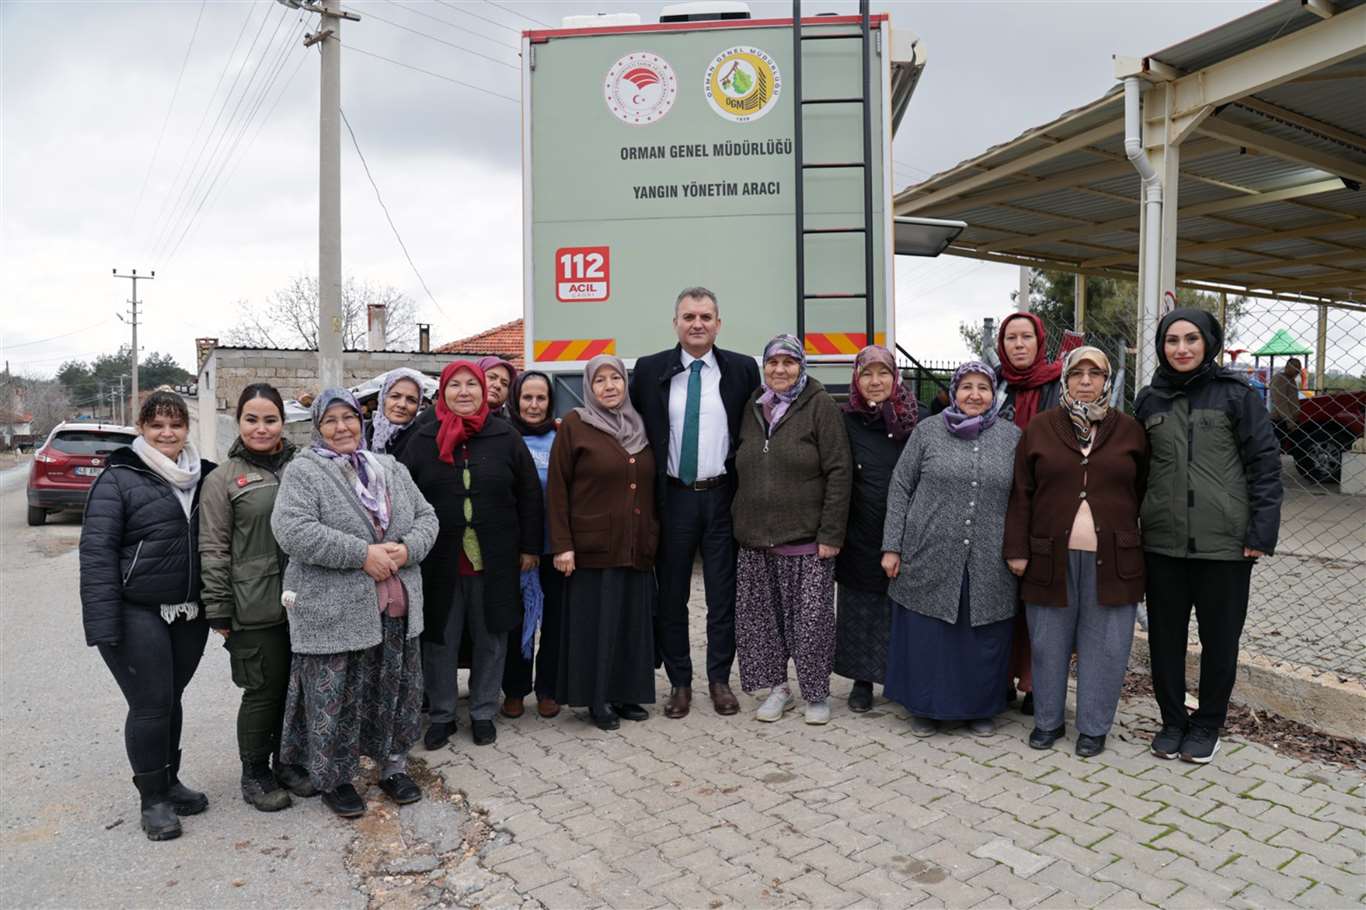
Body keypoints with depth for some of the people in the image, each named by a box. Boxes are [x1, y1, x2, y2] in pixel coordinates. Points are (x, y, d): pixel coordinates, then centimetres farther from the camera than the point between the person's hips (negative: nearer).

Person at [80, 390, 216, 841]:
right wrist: (103, 621, -18)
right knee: (150, 705, 0)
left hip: (189, 613, 5)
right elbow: (96, 550, -12)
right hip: (138, 615, -5)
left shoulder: (203, 477, 8)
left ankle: (169, 782, 31)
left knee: (171, 699, 16)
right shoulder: (119, 479, -7)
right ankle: (153, 798, 17)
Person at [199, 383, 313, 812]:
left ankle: (287, 762, 32)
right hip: (255, 608, -4)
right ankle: (254, 775, 24)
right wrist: (218, 611, -6)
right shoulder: (224, 479, -1)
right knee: (263, 692, 4)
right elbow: (213, 549, -3)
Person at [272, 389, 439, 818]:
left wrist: (407, 548, -10)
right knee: (336, 699, 5)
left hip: (396, 607, 5)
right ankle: (335, 778, 25)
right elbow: (292, 530, -18)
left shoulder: (390, 469, 13)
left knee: (395, 690, 15)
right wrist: (362, 553, -22)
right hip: (333, 612, -5)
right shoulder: (303, 471, -4)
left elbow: (426, 517, 12)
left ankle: (394, 765, 32)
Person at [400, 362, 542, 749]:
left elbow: (529, 496, 3)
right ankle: (441, 715, 26)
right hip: (439, 562, 1)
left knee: (491, 640, 10)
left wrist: (530, 547, 1)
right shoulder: (423, 440, 3)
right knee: (439, 641, 9)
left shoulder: (506, 437, 0)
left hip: (495, 562, 0)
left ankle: (483, 713, 27)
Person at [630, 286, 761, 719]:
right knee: (672, 594, 8)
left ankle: (719, 679, 23)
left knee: (723, 594, 8)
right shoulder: (650, 370, 1)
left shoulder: (742, 369, 1)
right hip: (672, 497, 0)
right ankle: (679, 682, 22)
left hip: (722, 496, 0)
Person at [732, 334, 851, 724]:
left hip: (806, 538, -5)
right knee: (763, 616, 11)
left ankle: (817, 694, 23)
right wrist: (739, 525, 11)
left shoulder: (820, 405, -5)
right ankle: (778, 689, 28)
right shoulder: (753, 408, 11)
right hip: (755, 538, 5)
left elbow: (838, 472, -10)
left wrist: (831, 534, -14)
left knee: (811, 619, 3)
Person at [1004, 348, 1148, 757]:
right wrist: (1017, 550, -2)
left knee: (1104, 646, 8)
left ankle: (1093, 727, 24)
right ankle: (1047, 720, 26)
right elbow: (1021, 494, 1)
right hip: (1052, 555, 0)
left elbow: (1143, 493, 7)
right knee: (1048, 643, 10)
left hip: (1112, 558, 0)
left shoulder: (1129, 430, 5)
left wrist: (1136, 543, 3)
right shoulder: (1040, 428, 3)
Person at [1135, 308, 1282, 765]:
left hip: (1225, 541, -3)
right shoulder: (1149, 400, 7)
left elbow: (1264, 463, -5)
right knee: (1165, 636, 11)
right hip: (1162, 540, 3)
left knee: (1219, 638, 10)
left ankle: (1207, 724, 28)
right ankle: (1172, 720, 28)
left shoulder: (1237, 394, -3)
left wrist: (1262, 533, -10)